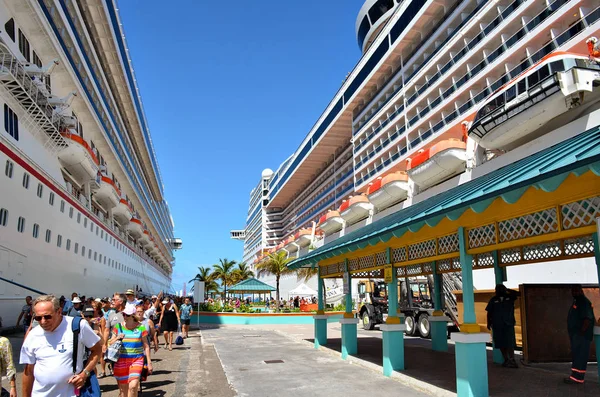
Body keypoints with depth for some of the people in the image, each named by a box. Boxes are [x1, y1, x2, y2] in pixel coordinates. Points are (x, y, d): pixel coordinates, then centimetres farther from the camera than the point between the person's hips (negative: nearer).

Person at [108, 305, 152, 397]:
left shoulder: (141, 327, -2)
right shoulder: (118, 327, 2)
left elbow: (146, 346, 3)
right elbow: (110, 343, 9)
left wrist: (149, 362, 1)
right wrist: (116, 338, -12)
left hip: (137, 359, -2)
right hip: (121, 360, 2)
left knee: (133, 386, -17)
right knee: (123, 388, 7)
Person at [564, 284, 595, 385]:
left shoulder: (584, 302, -13)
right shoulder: (576, 302, 18)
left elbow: (588, 319, -22)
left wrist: (581, 332, -23)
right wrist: (572, 334, 19)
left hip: (582, 335, -10)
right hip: (576, 335, 10)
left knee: (580, 356, -7)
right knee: (576, 355, 12)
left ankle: (578, 378, -5)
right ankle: (576, 377, 18)